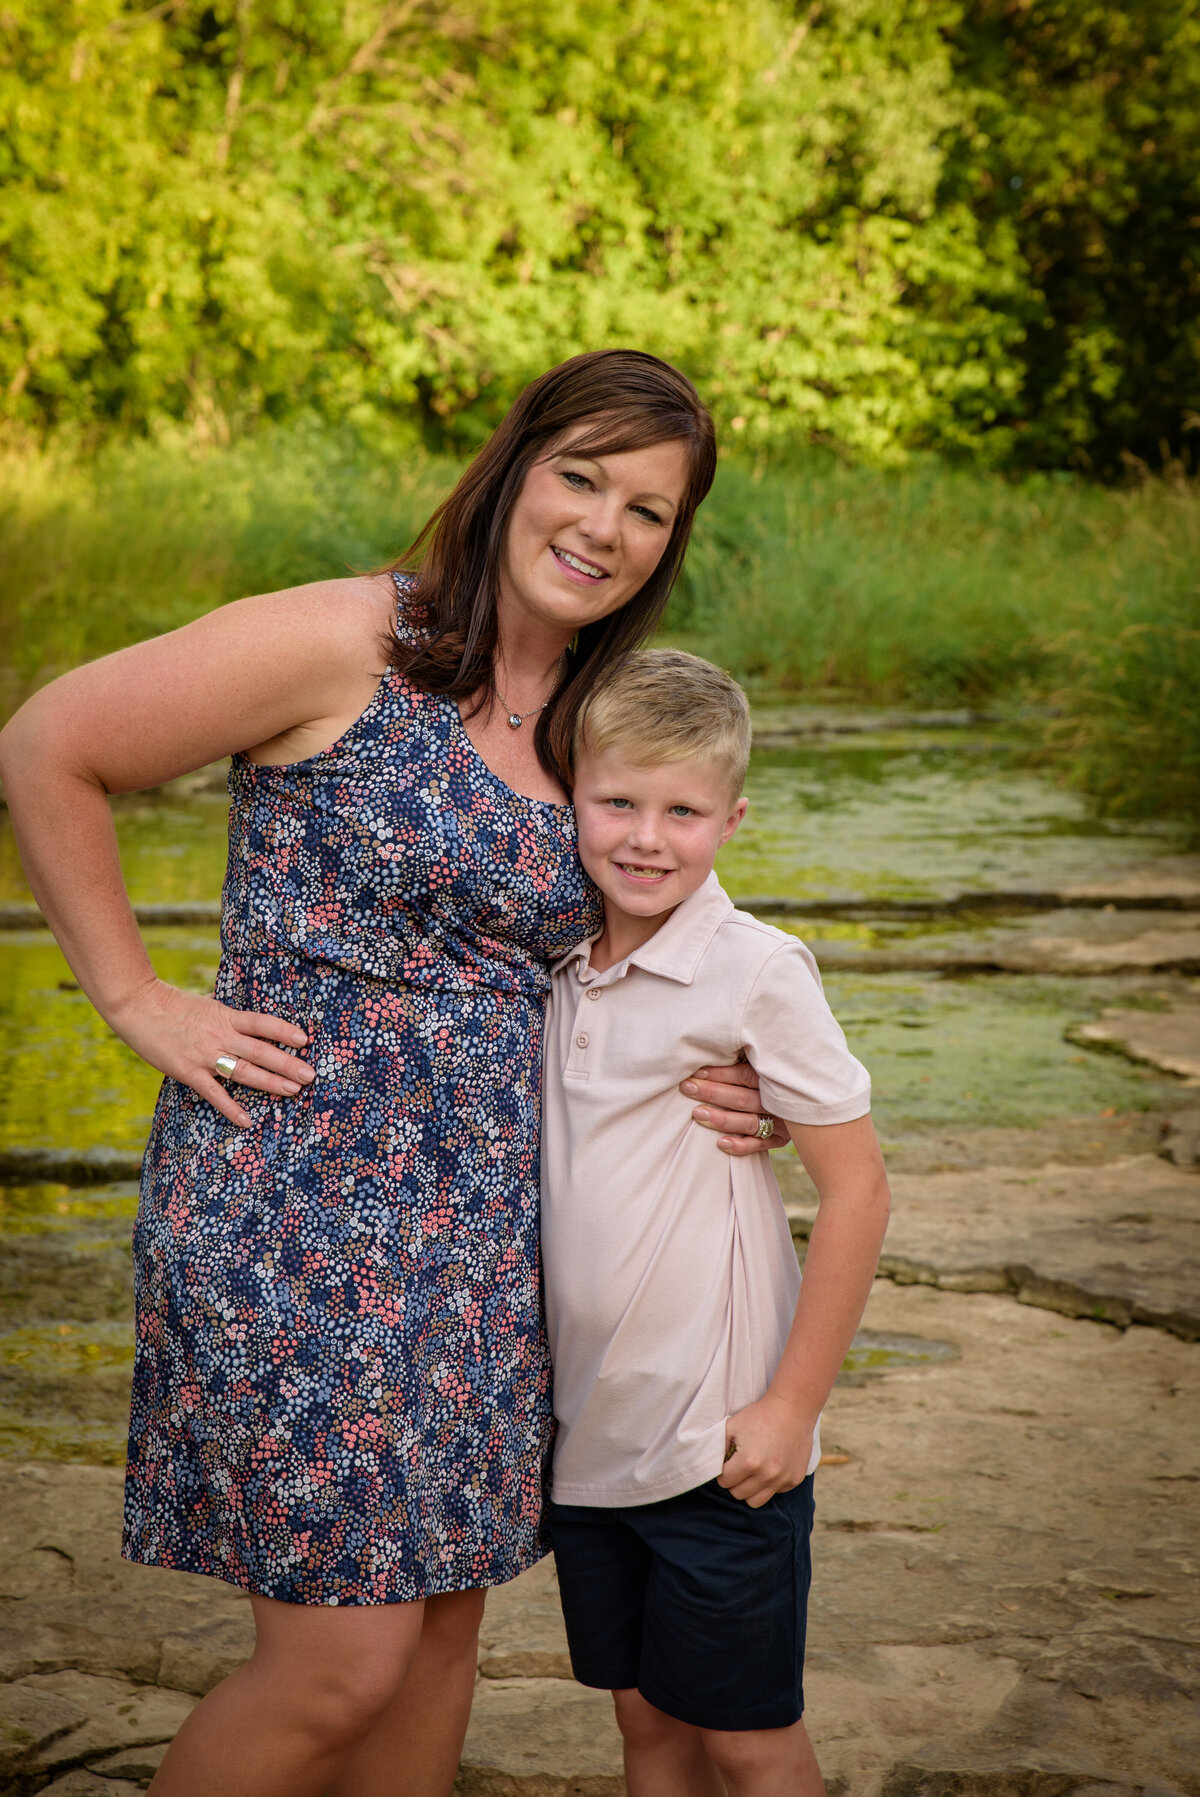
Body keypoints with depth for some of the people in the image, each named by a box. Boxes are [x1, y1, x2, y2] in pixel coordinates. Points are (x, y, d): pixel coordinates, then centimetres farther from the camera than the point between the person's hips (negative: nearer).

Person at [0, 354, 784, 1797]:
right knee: (341, 1662, -6)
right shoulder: (344, 645, -11)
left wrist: (695, 1092, 6)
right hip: (294, 1201, -7)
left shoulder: (588, 730, 11)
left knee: (441, 1622, 14)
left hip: (478, 1229, 7)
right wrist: (138, 1001, -8)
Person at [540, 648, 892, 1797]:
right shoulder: (560, 966, 4)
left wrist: (792, 1407, -12)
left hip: (719, 1441, -6)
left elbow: (857, 1188, -13)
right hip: (587, 1430, 6)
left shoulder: (754, 972, -15)